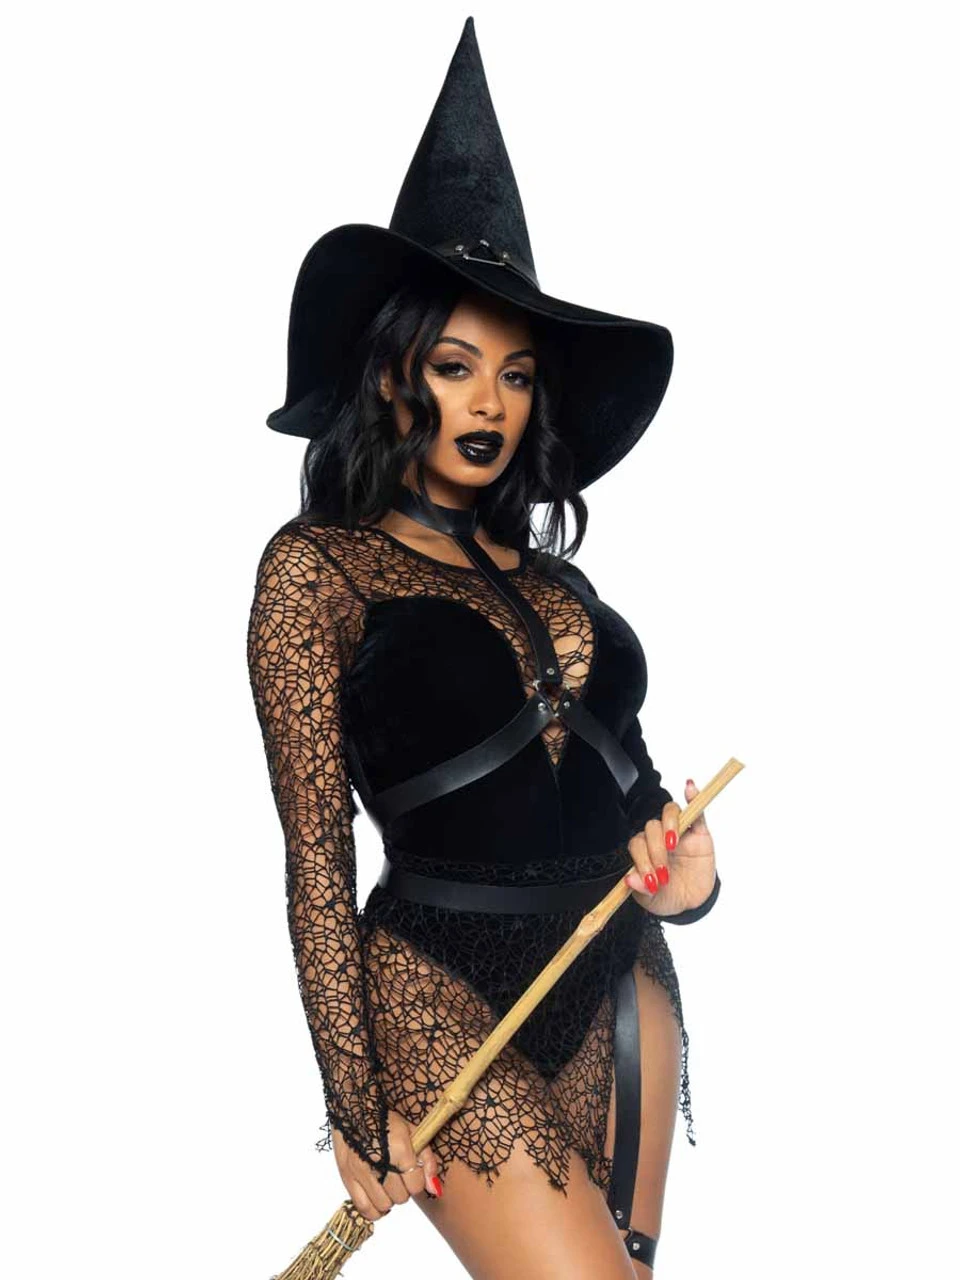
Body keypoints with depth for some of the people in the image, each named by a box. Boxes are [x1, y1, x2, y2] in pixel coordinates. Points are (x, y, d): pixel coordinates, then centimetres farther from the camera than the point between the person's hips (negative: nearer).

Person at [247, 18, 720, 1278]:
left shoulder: (550, 574, 11)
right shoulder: (319, 565, -6)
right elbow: (317, 854, -8)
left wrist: (686, 873, -5)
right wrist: (357, 1105, -9)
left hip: (622, 982, 6)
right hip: (443, 993, -6)